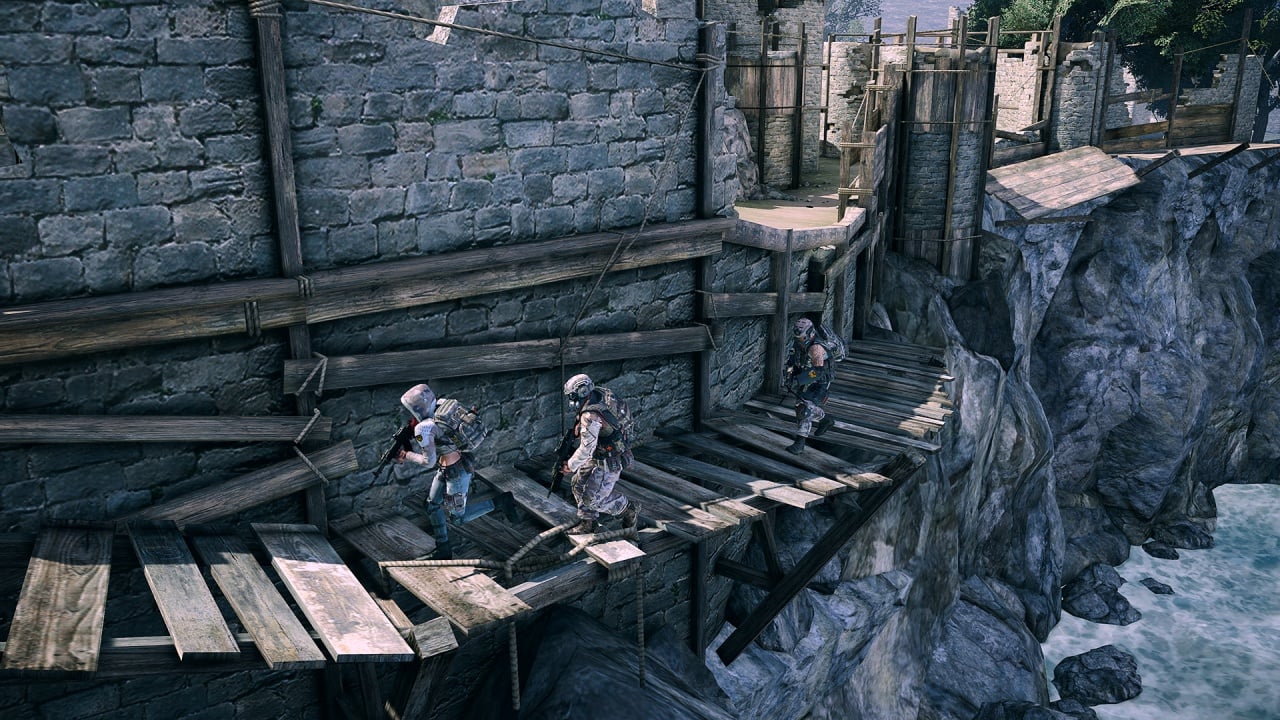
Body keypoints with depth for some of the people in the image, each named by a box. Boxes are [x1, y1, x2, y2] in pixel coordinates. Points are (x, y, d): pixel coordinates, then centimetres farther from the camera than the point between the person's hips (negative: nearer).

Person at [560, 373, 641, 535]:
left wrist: (571, 465, -12)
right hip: (598, 455, 10)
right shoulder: (599, 394, -3)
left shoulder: (590, 416, -31)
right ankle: (588, 523, 25)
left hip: (609, 461, -10)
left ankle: (630, 509, 17)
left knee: (594, 498, -2)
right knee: (578, 484, 14)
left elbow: (586, 448, -27)